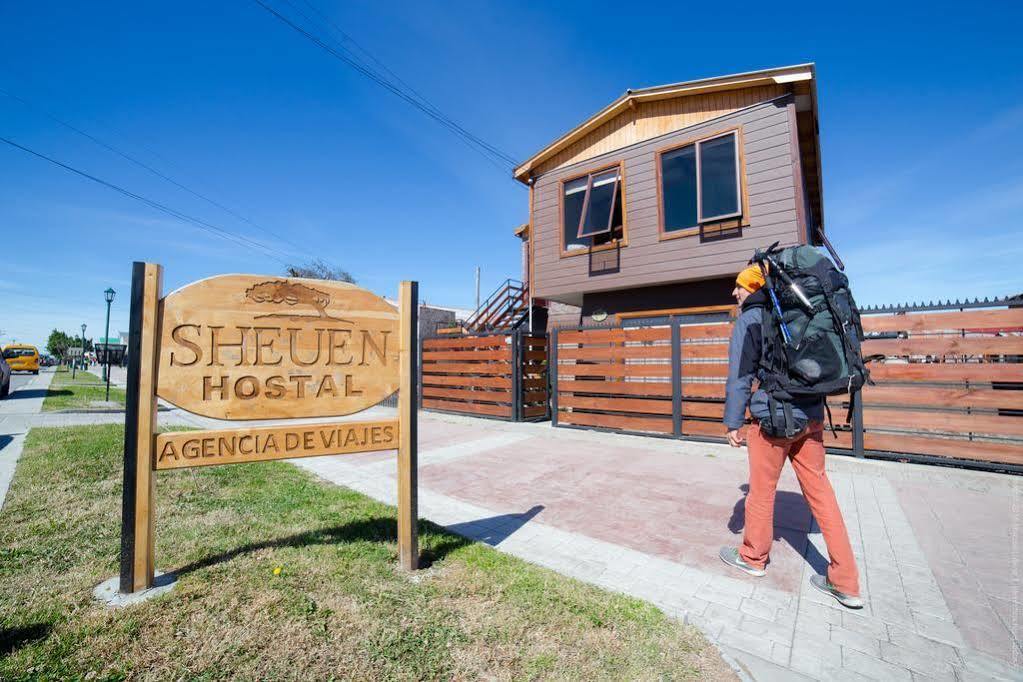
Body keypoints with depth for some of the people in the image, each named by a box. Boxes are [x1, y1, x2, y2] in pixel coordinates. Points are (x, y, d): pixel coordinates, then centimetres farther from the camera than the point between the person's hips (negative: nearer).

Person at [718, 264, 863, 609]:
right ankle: (846, 583, 20)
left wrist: (733, 423, -8)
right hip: (811, 418, 7)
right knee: (820, 491, 13)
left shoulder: (748, 322, -9)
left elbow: (740, 376, -13)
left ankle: (752, 557, 28)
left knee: (762, 490, 9)